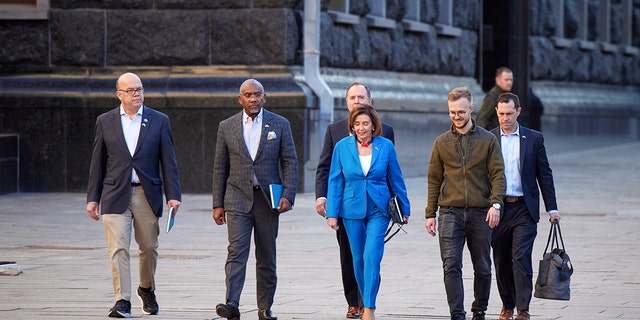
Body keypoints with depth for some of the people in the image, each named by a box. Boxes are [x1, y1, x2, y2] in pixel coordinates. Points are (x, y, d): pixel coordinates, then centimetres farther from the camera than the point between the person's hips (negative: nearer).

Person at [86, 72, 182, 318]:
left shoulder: (159, 121, 5)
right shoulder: (105, 122, 6)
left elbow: (168, 161, 4)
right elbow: (97, 163, 8)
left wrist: (173, 195, -5)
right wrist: (92, 198, 4)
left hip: (147, 194, 1)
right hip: (115, 195, -1)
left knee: (149, 247, 10)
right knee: (118, 249, -10)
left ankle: (147, 289, 34)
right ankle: (122, 300, -8)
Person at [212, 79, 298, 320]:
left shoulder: (280, 125, 5)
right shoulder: (227, 127, 6)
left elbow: (290, 162, 3)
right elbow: (220, 167, 8)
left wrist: (288, 196, -9)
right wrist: (218, 204, 4)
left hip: (267, 199, 1)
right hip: (238, 198, -1)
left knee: (267, 257, 7)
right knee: (236, 251, -14)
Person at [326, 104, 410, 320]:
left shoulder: (385, 146, -2)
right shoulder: (342, 147, -1)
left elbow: (396, 179, 6)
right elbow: (335, 181, 3)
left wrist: (404, 209, 10)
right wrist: (332, 213, -1)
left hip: (378, 209, -2)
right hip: (352, 210, 2)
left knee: (372, 256, -15)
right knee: (358, 259, 9)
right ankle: (365, 302, 26)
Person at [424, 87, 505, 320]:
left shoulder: (488, 140, 5)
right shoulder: (442, 143, 9)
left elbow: (498, 175, 1)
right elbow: (434, 180, 12)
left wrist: (495, 204, -14)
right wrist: (430, 214, 6)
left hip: (480, 213, 0)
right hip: (450, 213, 0)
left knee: (482, 268, 7)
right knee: (451, 266, -11)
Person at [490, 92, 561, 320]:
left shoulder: (534, 139, 4)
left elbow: (544, 175, 7)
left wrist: (552, 208, 4)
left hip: (524, 209, -2)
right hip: (497, 208, 2)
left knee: (521, 258, -11)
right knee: (501, 261, 8)